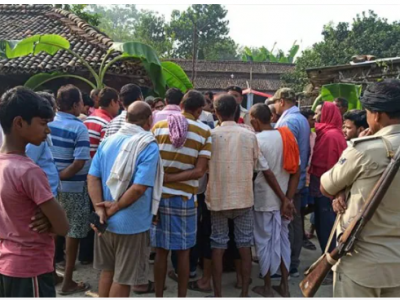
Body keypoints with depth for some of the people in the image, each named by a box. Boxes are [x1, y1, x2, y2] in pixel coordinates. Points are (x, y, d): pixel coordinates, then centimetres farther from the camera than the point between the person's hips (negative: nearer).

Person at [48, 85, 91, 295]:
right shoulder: (79, 128, -18)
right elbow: (79, 162, -25)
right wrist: (61, 176, -14)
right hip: (72, 187, -6)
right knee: (73, 232, 7)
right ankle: (68, 282, 17)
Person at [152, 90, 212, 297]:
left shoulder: (159, 126, -2)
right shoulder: (205, 132, -6)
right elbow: (199, 171, -12)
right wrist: (171, 177, -10)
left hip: (160, 196, 2)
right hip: (185, 199, -1)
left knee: (161, 251, 12)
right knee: (183, 252, 12)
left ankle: (159, 296, 22)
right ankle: (182, 296, 22)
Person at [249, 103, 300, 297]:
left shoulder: (257, 140, -14)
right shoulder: (288, 137, 3)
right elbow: (296, 172, 0)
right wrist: (287, 200, -3)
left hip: (263, 200, -5)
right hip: (283, 200, 6)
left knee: (264, 242, 7)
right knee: (283, 240, 15)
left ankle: (267, 288, 19)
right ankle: (285, 286, 23)